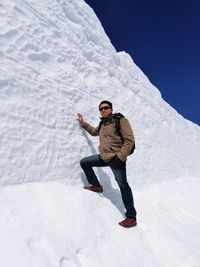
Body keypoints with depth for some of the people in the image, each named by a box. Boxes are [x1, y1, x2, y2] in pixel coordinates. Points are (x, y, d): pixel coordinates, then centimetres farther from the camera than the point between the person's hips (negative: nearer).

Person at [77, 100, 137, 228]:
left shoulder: (120, 120, -8)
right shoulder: (102, 124, 14)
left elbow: (129, 140, -13)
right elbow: (94, 131, 36)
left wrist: (120, 157, -20)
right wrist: (83, 123, 34)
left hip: (116, 158, -8)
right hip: (103, 157, 8)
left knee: (123, 184, -13)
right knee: (84, 162, 13)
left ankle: (131, 217, 0)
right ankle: (97, 186, 23)